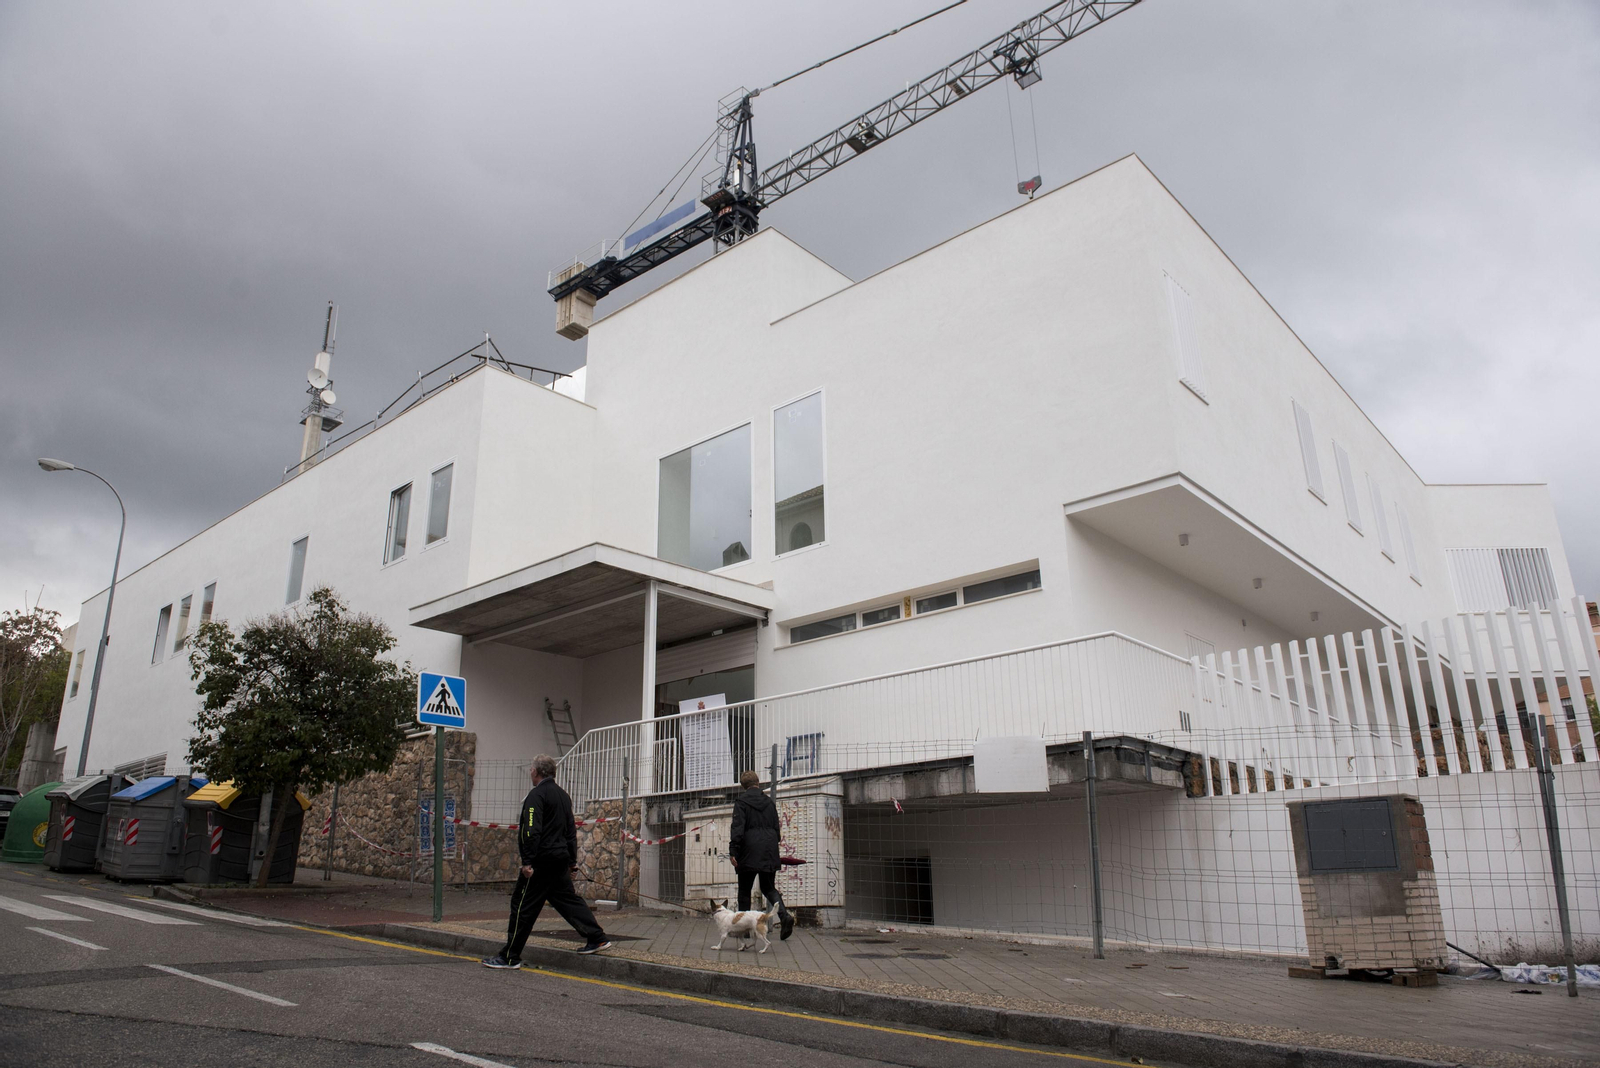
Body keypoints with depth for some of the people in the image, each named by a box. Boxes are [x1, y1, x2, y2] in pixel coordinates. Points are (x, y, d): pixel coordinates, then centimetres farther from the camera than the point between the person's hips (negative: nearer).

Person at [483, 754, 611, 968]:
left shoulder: (536, 795, -11)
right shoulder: (563, 795, 16)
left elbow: (532, 831, -21)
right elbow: (571, 831, 20)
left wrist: (527, 862, -22)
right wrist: (572, 860, 24)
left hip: (541, 861, -8)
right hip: (560, 860, 8)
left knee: (523, 905, -1)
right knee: (568, 898, 13)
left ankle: (510, 957, 5)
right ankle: (597, 938, 10)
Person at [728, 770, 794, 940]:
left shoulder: (741, 801, -4)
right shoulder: (769, 801, 9)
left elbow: (738, 828, -12)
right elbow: (776, 828, 12)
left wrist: (733, 852, -12)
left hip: (749, 852, -4)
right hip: (769, 853, 4)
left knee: (744, 890, 8)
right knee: (769, 888, 13)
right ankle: (784, 915, -9)